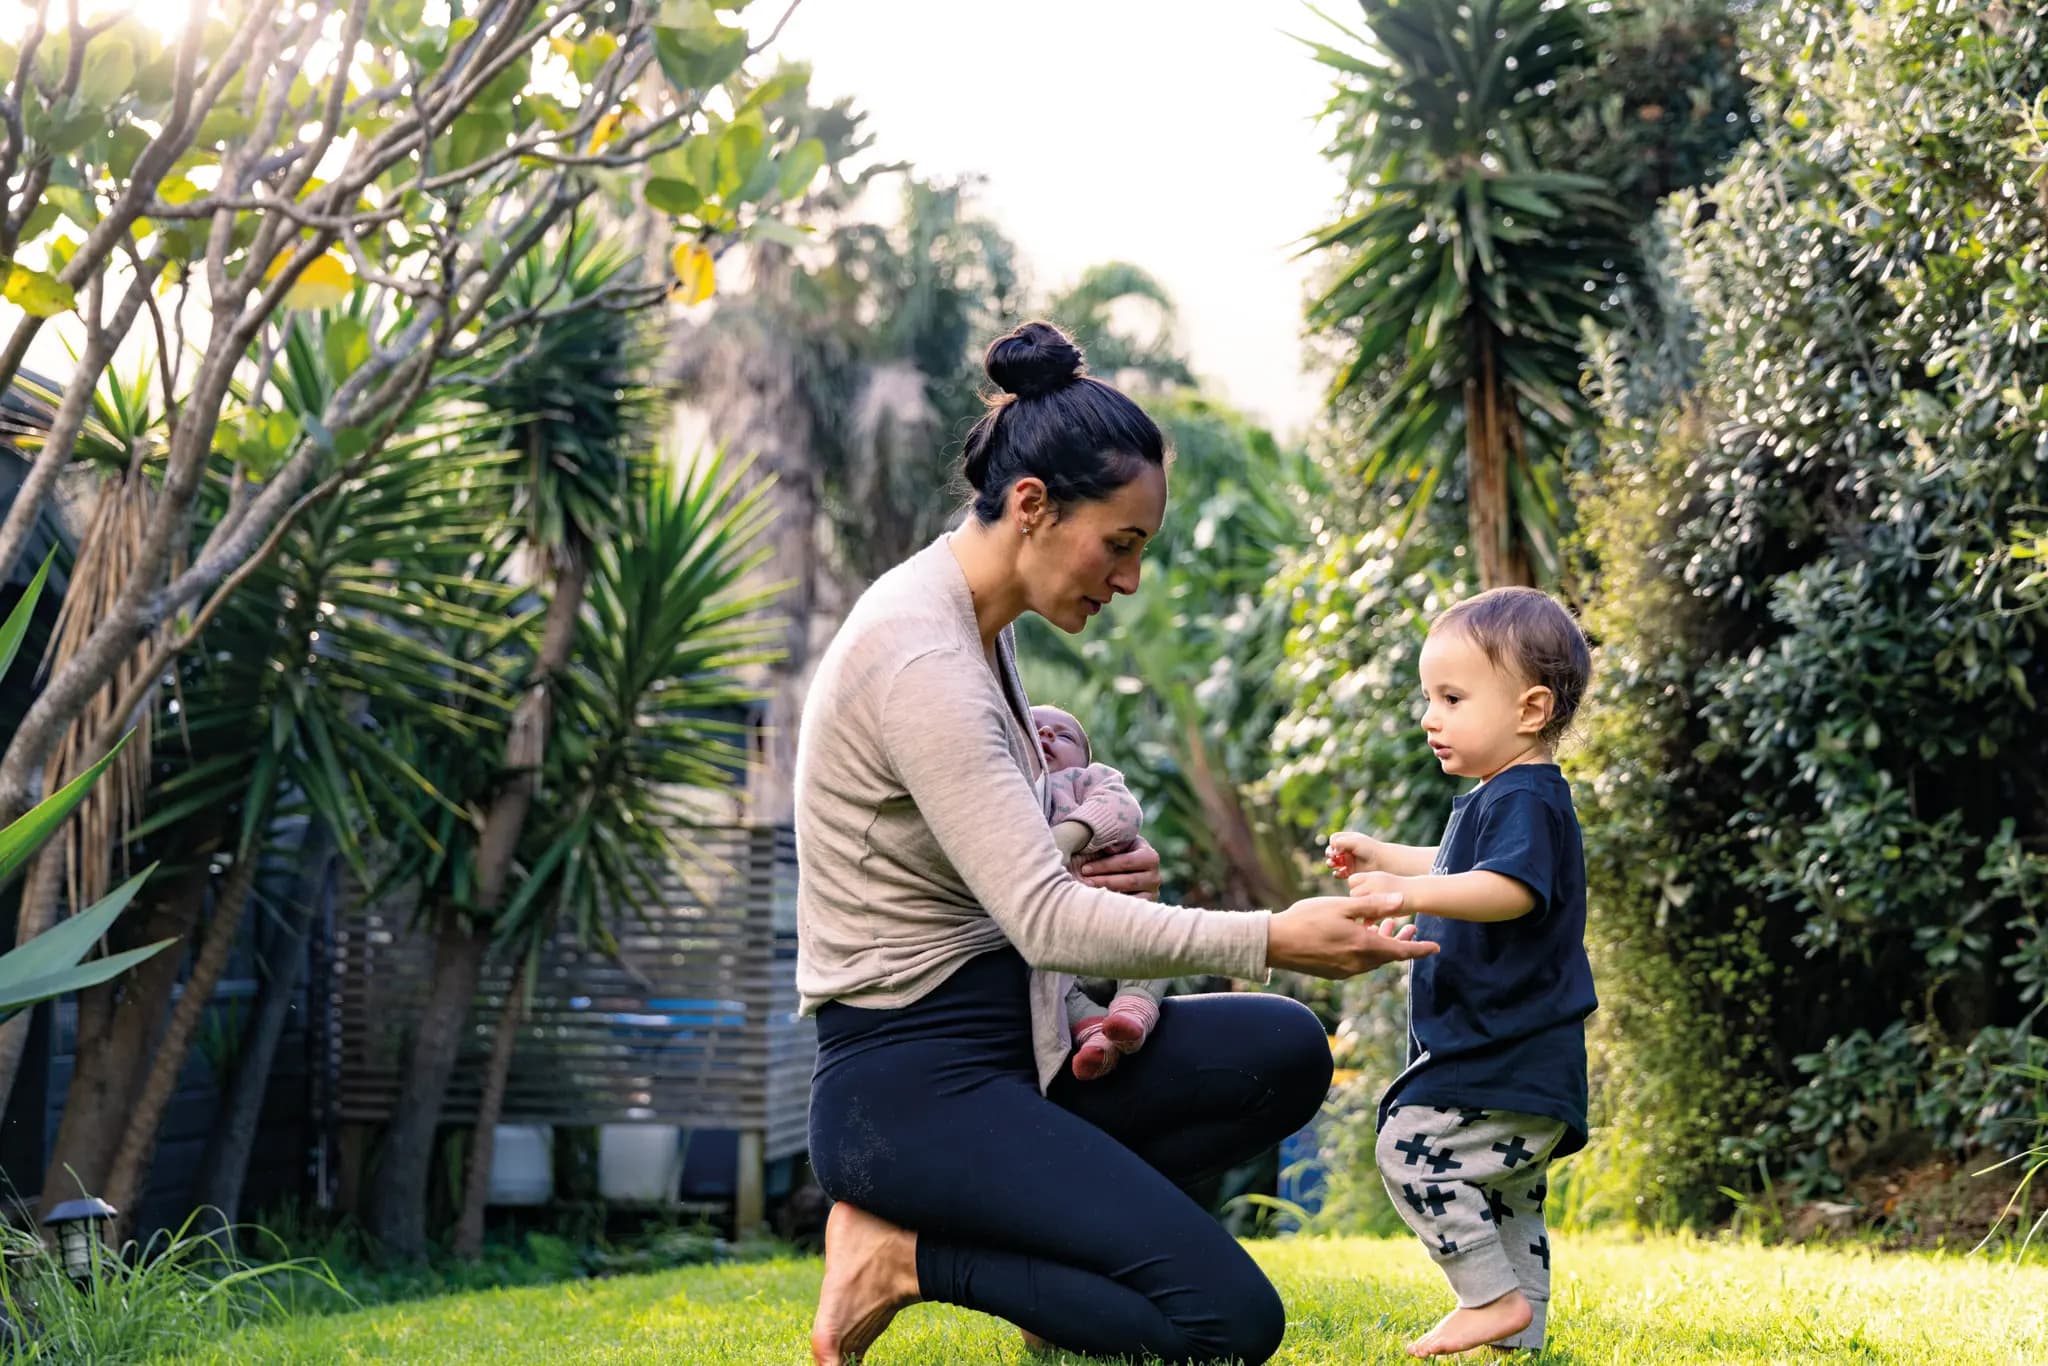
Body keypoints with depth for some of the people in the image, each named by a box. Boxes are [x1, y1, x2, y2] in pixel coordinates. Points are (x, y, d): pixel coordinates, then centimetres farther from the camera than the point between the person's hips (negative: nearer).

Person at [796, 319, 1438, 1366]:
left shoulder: (980, 626, 10)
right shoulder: (922, 659, -21)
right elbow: (1046, 923, -27)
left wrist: (1108, 872, 0)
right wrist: (1272, 940, -26)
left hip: (1004, 1034, 10)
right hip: (909, 1086, -10)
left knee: (1285, 1052, 0)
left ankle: (1049, 1224, 1)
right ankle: (902, 1253, -6)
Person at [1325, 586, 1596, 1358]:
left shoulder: (1524, 800, -16)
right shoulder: (1499, 800, 18)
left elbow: (1510, 888, -35)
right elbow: (1462, 868, 39)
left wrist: (1412, 891, -45)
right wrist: (1384, 857, 42)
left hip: (1506, 1054, -12)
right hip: (1520, 1060, 12)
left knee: (1413, 1147, -16)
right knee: (1507, 1192, 16)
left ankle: (1494, 1297, -12)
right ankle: (1520, 1327, 22)